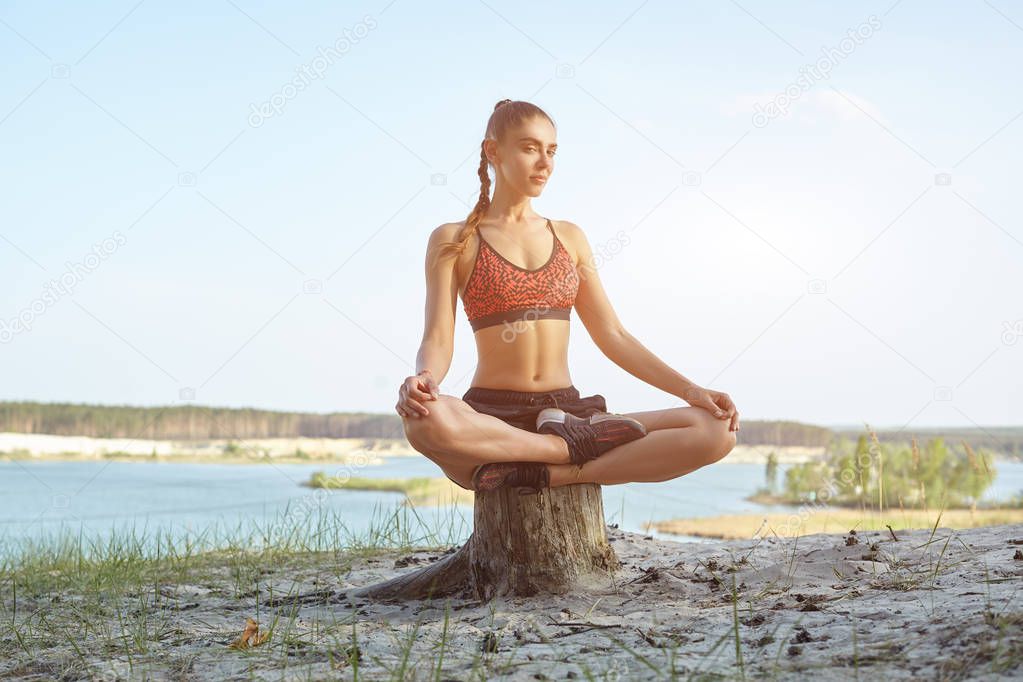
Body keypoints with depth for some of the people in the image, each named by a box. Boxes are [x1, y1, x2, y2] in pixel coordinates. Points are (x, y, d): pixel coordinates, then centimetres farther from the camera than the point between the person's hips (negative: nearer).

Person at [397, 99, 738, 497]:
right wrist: (423, 379, -29)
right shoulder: (454, 241, 5)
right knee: (425, 420, -42)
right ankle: (571, 447, -20)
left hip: (568, 414, 4)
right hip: (491, 421, -3)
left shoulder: (569, 237, 16)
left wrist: (690, 390, 1)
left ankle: (554, 473, -24)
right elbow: (438, 341, -4)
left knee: (717, 432, -19)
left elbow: (612, 336, 13)